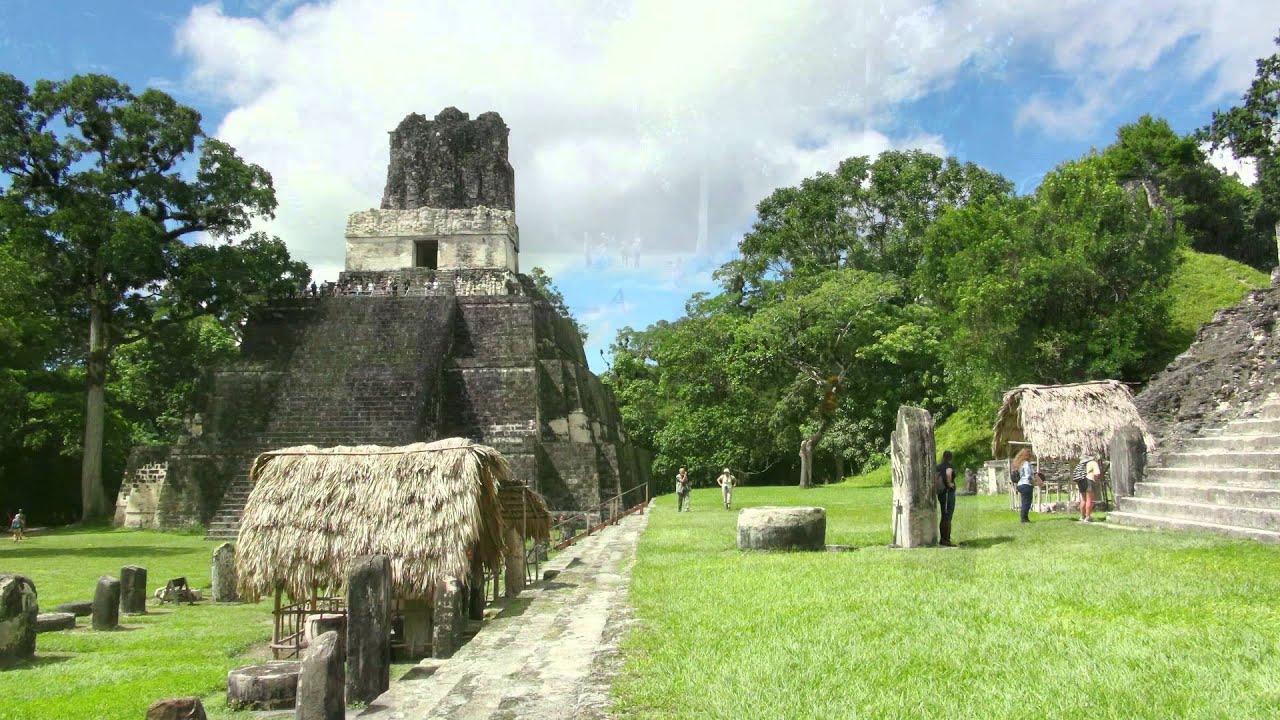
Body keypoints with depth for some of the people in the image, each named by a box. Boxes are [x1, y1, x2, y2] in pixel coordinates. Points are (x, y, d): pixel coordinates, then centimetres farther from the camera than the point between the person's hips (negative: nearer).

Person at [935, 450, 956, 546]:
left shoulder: (938, 466, 8)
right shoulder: (949, 466, -13)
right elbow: (948, 473, -36)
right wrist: (949, 483, -21)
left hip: (941, 494, 7)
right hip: (949, 493, -7)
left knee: (944, 517, 14)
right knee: (948, 517, -4)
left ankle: (943, 539, 17)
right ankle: (946, 540, -4)